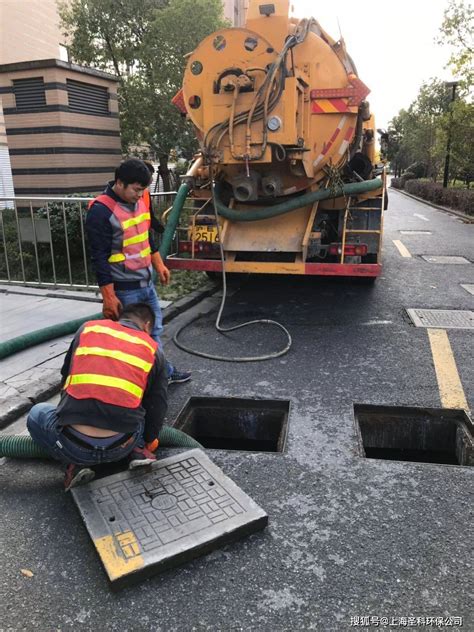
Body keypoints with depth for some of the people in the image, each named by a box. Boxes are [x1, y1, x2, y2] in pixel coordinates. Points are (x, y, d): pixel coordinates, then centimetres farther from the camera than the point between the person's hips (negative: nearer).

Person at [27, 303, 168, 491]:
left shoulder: (88, 328, 12)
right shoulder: (153, 348, 10)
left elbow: (66, 377, 23)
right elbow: (158, 404, 12)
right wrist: (149, 440, 31)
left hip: (73, 446, -1)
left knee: (37, 413, 29)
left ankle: (74, 464, 9)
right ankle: (137, 450, 11)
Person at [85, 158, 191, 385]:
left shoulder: (138, 201, 5)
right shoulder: (101, 211, -20)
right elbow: (99, 258, -20)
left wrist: (159, 265, 21)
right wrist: (108, 296, -21)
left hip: (146, 283, 9)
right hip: (124, 289, -8)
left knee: (154, 330, 20)